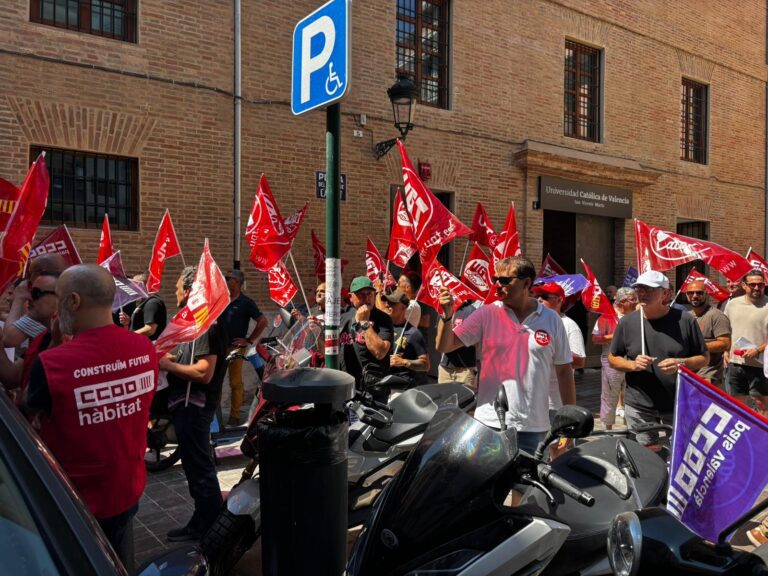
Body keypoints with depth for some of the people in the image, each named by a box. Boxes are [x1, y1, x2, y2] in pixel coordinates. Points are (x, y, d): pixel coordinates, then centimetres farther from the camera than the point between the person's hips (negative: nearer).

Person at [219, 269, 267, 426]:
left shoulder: (246, 303, -8)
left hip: (235, 347, -6)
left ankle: (235, 416, 9)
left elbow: (263, 321, -11)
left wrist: (249, 340, -10)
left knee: (236, 383, 1)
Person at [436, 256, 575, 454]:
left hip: (533, 427, 1)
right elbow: (444, 346, -4)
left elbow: (564, 371, 7)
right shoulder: (487, 315, -2)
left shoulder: (551, 320, 2)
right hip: (490, 423, -1)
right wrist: (447, 316, -21)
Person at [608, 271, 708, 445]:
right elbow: (612, 359, 7)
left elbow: (704, 357, 3)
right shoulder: (627, 322, 0)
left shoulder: (684, 320, -3)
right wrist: (632, 365, -13)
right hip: (639, 407, 1)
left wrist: (681, 364, -17)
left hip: (679, 405, -1)